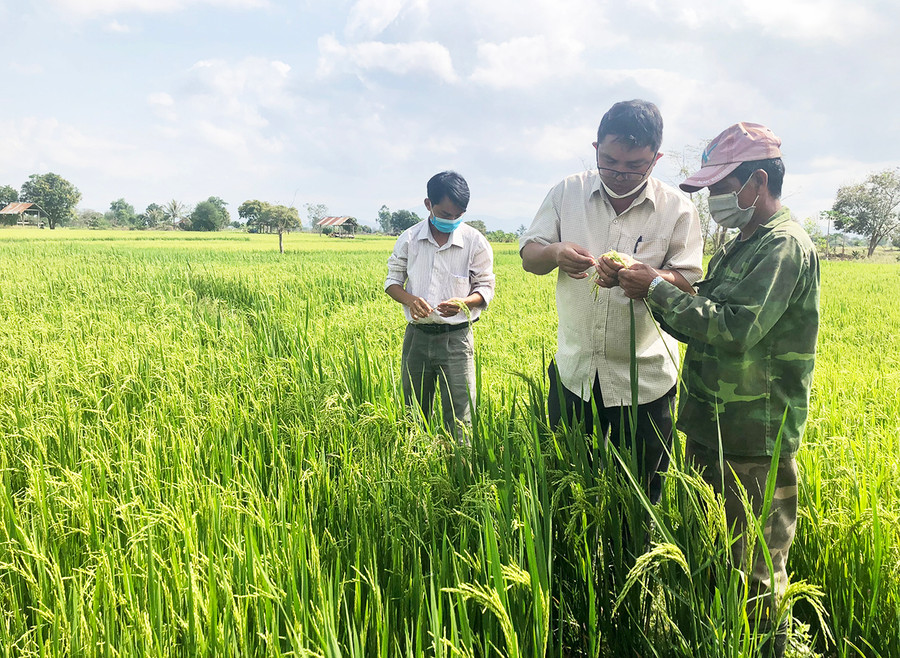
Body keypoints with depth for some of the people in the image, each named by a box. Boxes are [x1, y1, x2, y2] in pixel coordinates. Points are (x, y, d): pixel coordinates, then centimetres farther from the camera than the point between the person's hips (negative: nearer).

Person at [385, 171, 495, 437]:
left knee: (460, 417, -3)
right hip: (417, 335, 2)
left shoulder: (475, 241, -3)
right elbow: (392, 280, 9)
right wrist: (409, 299, -14)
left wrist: (463, 302, -19)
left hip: (456, 338, -2)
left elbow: (486, 287, 4)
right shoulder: (409, 238, 1)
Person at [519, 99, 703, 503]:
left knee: (639, 497, 12)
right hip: (573, 372, 2)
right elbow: (528, 257, 3)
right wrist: (555, 253, -21)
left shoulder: (678, 209, -5)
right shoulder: (567, 192, 1)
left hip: (644, 379, -2)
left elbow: (687, 283, -9)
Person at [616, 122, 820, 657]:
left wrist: (659, 287, -19)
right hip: (711, 431, 9)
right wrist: (655, 297, -3)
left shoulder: (785, 246, -15)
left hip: (754, 444, -9)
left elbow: (735, 328, -26)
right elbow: (701, 325, 14)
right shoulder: (738, 248, 14)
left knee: (755, 574, 4)